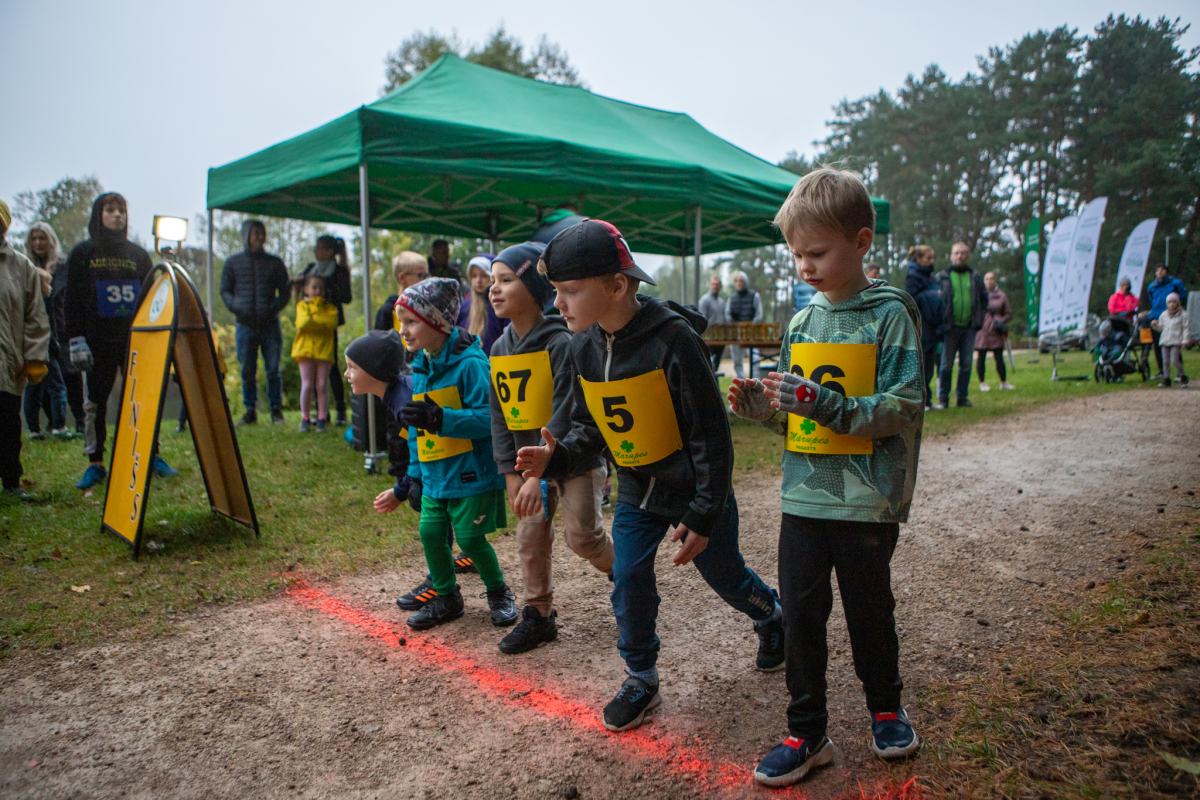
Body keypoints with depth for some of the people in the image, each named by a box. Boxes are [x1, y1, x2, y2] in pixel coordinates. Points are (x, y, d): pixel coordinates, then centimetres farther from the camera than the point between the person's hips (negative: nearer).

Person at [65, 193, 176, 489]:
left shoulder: (138, 254, 12)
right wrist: (76, 340, -6)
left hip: (135, 340, 1)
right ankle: (95, 464, 10)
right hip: (98, 341, -1)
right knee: (96, 401, 3)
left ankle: (152, 457, 8)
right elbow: (71, 301, 3)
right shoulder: (83, 253, 6)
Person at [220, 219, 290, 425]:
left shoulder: (275, 262, 11)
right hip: (245, 325, 0)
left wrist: (274, 308, -8)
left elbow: (285, 292, 11)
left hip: (270, 324, 0)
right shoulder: (233, 263, 11)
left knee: (273, 370, -1)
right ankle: (250, 410, 13)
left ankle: (276, 409, 9)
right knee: (247, 371, 3)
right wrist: (236, 307, -8)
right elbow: (225, 291, 12)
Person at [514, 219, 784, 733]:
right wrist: (557, 459, -15)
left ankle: (772, 618, 47)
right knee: (628, 581, -1)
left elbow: (712, 436, -20)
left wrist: (702, 516, -18)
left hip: (695, 489, -4)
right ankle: (642, 680, 22)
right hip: (636, 492, 5)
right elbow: (589, 427, 7)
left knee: (724, 575, 14)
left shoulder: (674, 340, -26)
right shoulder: (585, 348, -6)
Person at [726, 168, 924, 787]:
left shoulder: (891, 315, -8)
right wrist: (760, 406, -7)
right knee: (800, 616, 8)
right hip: (803, 497, 4)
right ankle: (807, 733, 24)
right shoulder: (803, 320, 8)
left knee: (869, 613, 14)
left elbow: (901, 409, -16)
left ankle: (885, 707, 41)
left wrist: (820, 401, -26)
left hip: (867, 502, -4)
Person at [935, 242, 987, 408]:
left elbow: (984, 298, 21)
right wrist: (941, 322, -6)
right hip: (950, 327, -3)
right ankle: (943, 398, 7)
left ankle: (962, 397, 13)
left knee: (966, 365, 4)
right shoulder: (942, 277, 3)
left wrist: (979, 317, 9)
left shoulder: (975, 277, 12)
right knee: (946, 365, -1)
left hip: (969, 328, 3)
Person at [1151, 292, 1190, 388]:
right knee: (1165, 361, 3)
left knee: (1175, 361, -12)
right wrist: (1155, 325, -2)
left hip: (1176, 342, -4)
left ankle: (1183, 377, 8)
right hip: (1165, 341, 4)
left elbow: (1186, 329, -2)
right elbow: (1160, 327, 19)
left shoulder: (1182, 315, -1)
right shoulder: (1163, 315, 11)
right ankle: (1166, 379, 8)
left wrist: (1185, 341, -9)